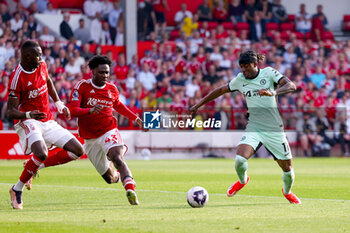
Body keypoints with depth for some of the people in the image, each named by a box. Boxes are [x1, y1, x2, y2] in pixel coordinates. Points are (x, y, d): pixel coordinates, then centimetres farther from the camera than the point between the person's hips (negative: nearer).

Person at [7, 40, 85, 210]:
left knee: (77, 151, -1)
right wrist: (29, 115, -37)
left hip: (47, 122, 8)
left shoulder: (41, 66, 3)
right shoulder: (17, 78, -18)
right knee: (41, 154, -34)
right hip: (27, 123, -8)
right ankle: (17, 189, -15)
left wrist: (59, 104, 23)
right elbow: (11, 112, -18)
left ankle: (36, 166, 7)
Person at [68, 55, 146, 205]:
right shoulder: (81, 86, -4)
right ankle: (119, 175, 40)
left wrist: (135, 118, 27)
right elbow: (72, 111, -14)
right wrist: (90, 110, -31)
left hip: (109, 131, 0)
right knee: (110, 178, 3)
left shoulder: (112, 90, 6)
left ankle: (130, 189, -49)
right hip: (90, 138, 0)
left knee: (117, 157, -33)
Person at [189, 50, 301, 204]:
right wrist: (199, 104, 20)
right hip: (254, 128, 1)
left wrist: (273, 92, -36)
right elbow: (221, 90, 19)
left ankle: (287, 191, 39)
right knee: (240, 159, -23)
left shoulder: (269, 73, -5)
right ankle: (242, 180, 12)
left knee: (287, 169, 4)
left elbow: (291, 86, -17)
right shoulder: (240, 80, 4)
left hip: (274, 128, -1)